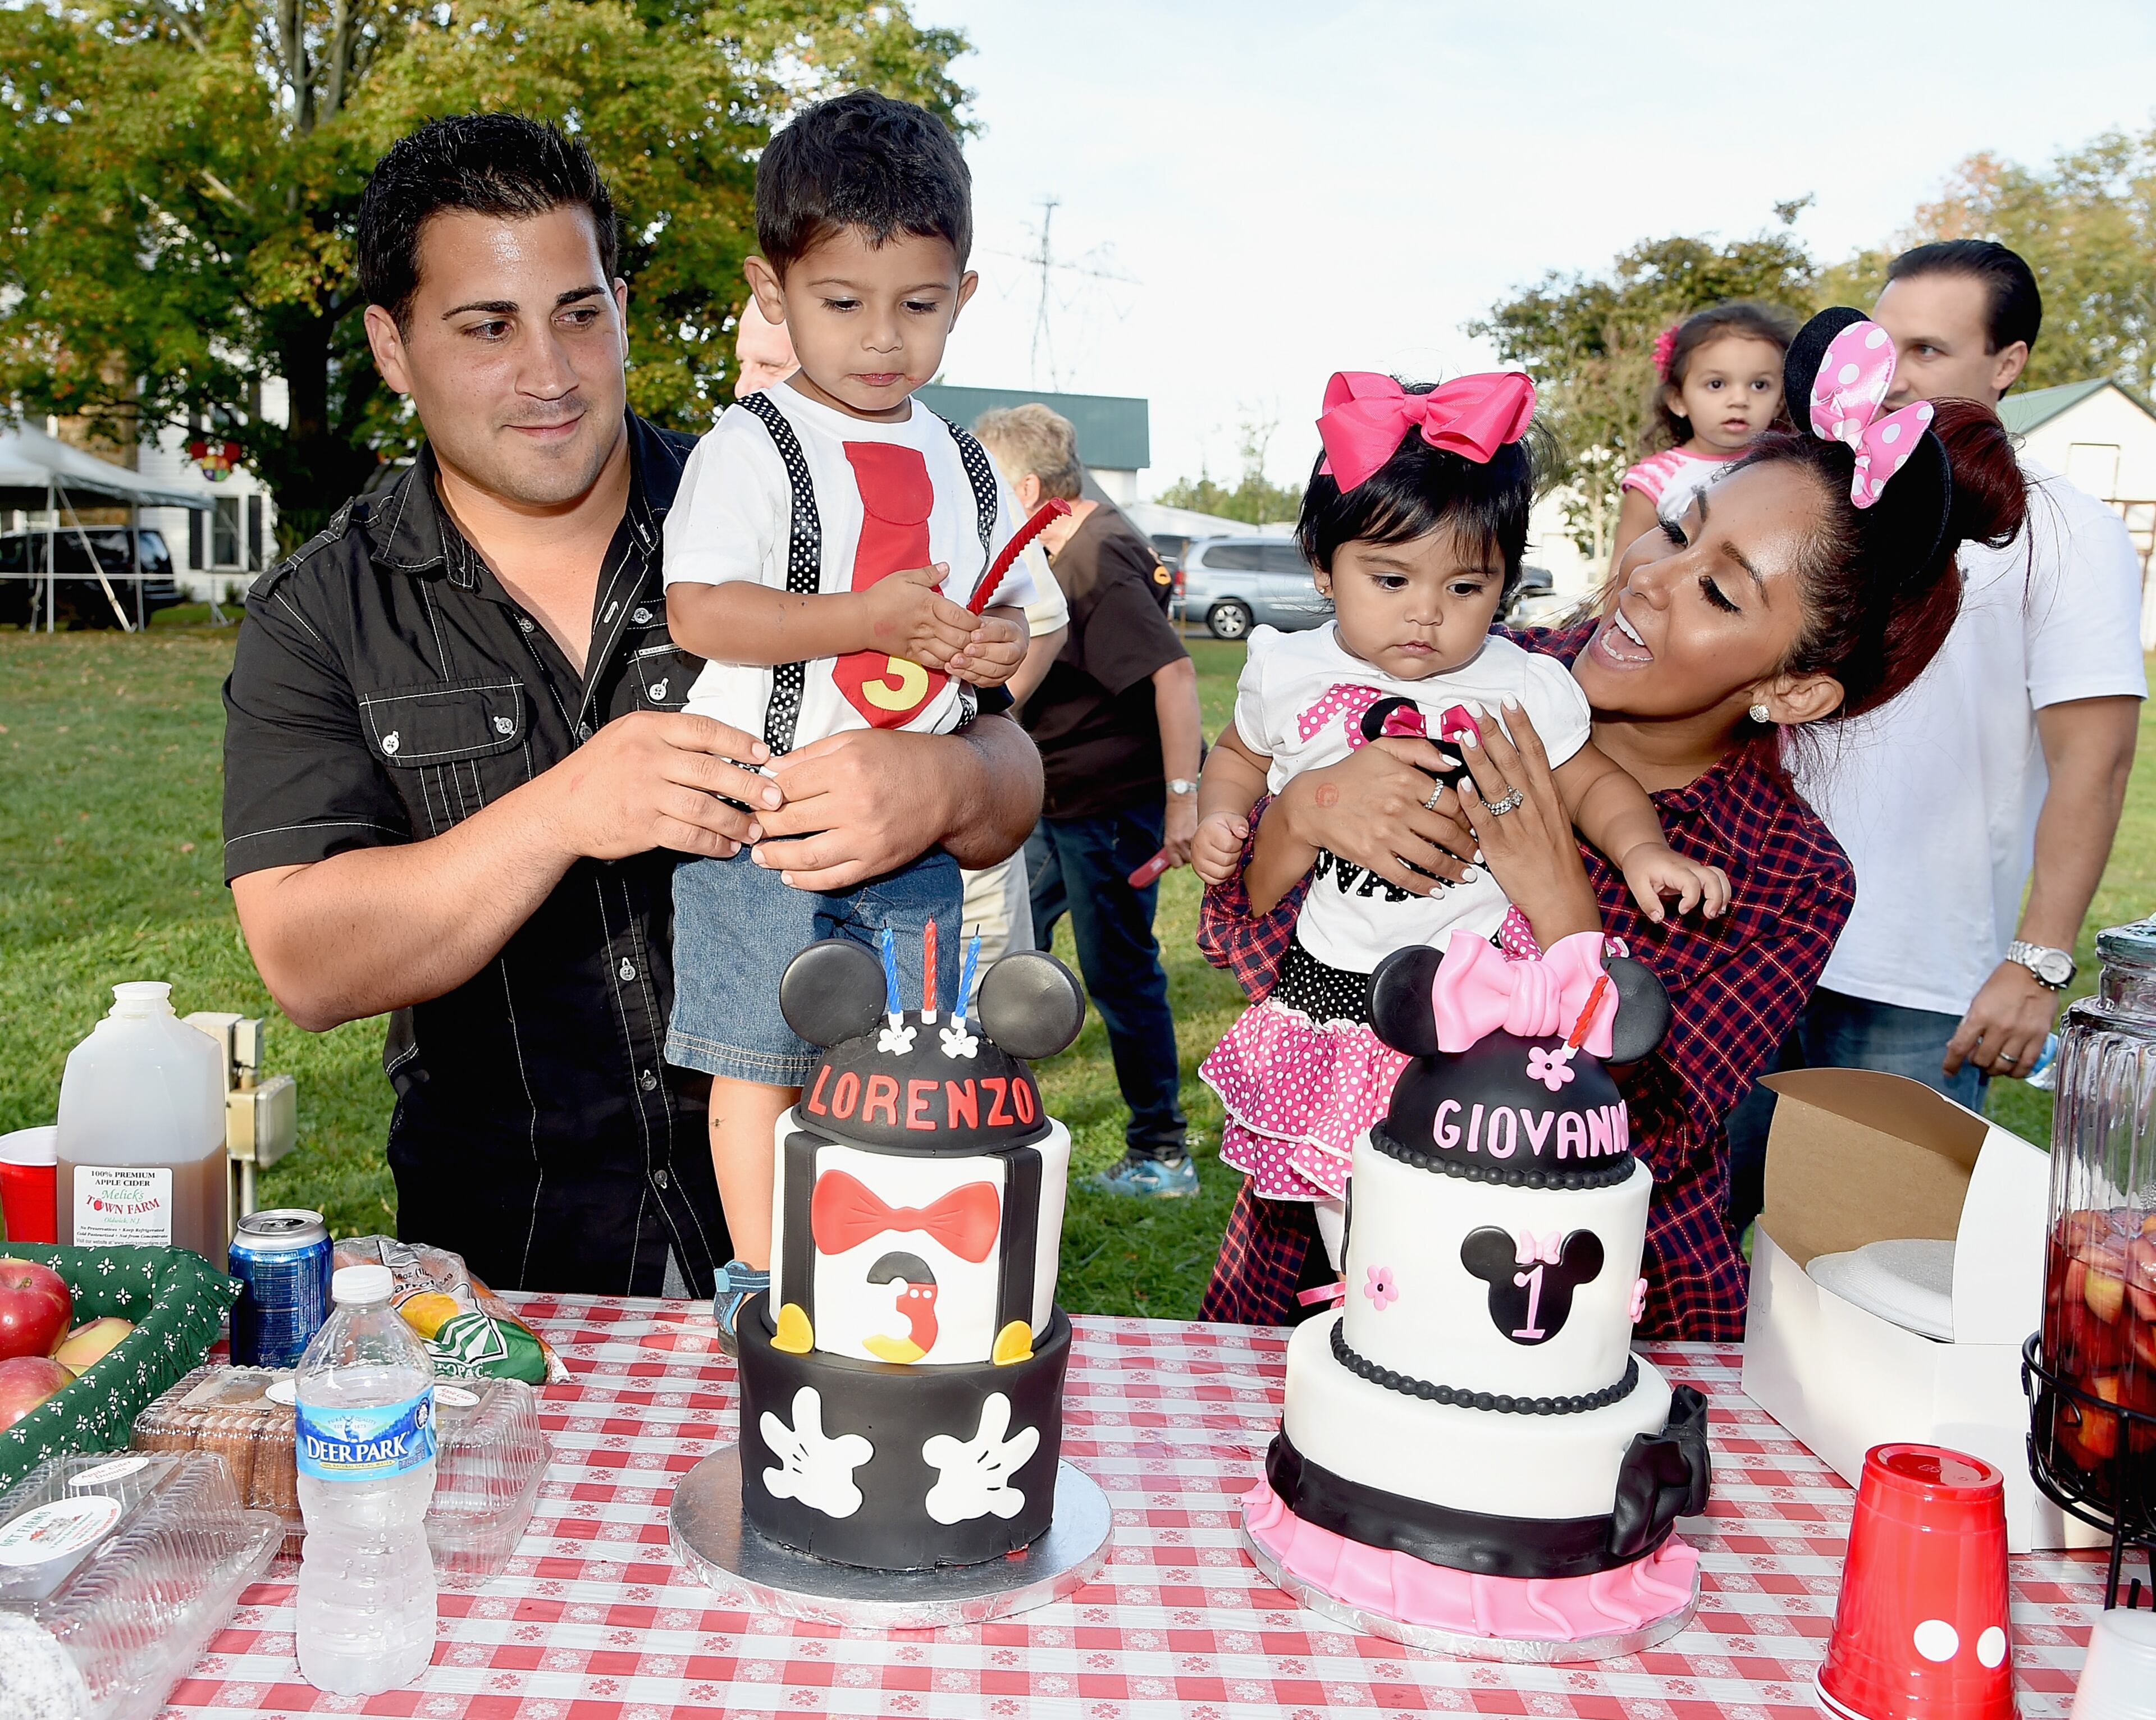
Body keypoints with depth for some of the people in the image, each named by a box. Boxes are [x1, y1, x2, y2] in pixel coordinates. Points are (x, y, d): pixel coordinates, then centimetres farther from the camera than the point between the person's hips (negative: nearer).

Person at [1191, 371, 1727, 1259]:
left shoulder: (1524, 688, -6)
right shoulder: (1288, 674, -1)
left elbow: (1592, 783, 7)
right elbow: (1240, 758, 18)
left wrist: (1639, 847, -12)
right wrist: (1217, 817, -1)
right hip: (1332, 989, 2)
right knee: (1346, 1211, 11)